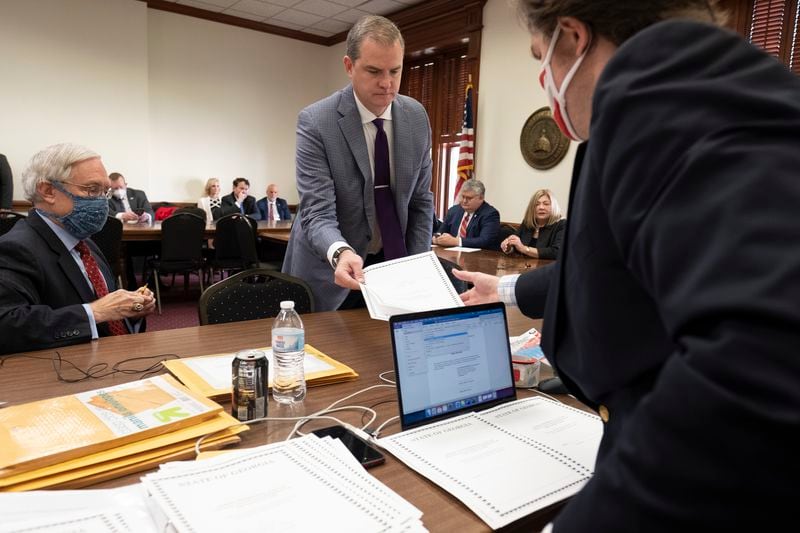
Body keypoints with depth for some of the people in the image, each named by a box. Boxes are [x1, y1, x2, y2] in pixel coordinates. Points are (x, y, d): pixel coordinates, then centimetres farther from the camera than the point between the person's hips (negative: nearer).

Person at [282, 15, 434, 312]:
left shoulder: (416, 117, -4)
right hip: (329, 268, -3)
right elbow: (317, 212, -24)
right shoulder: (315, 122, -18)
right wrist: (340, 253, -44)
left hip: (392, 263, 4)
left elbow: (420, 200, 2)